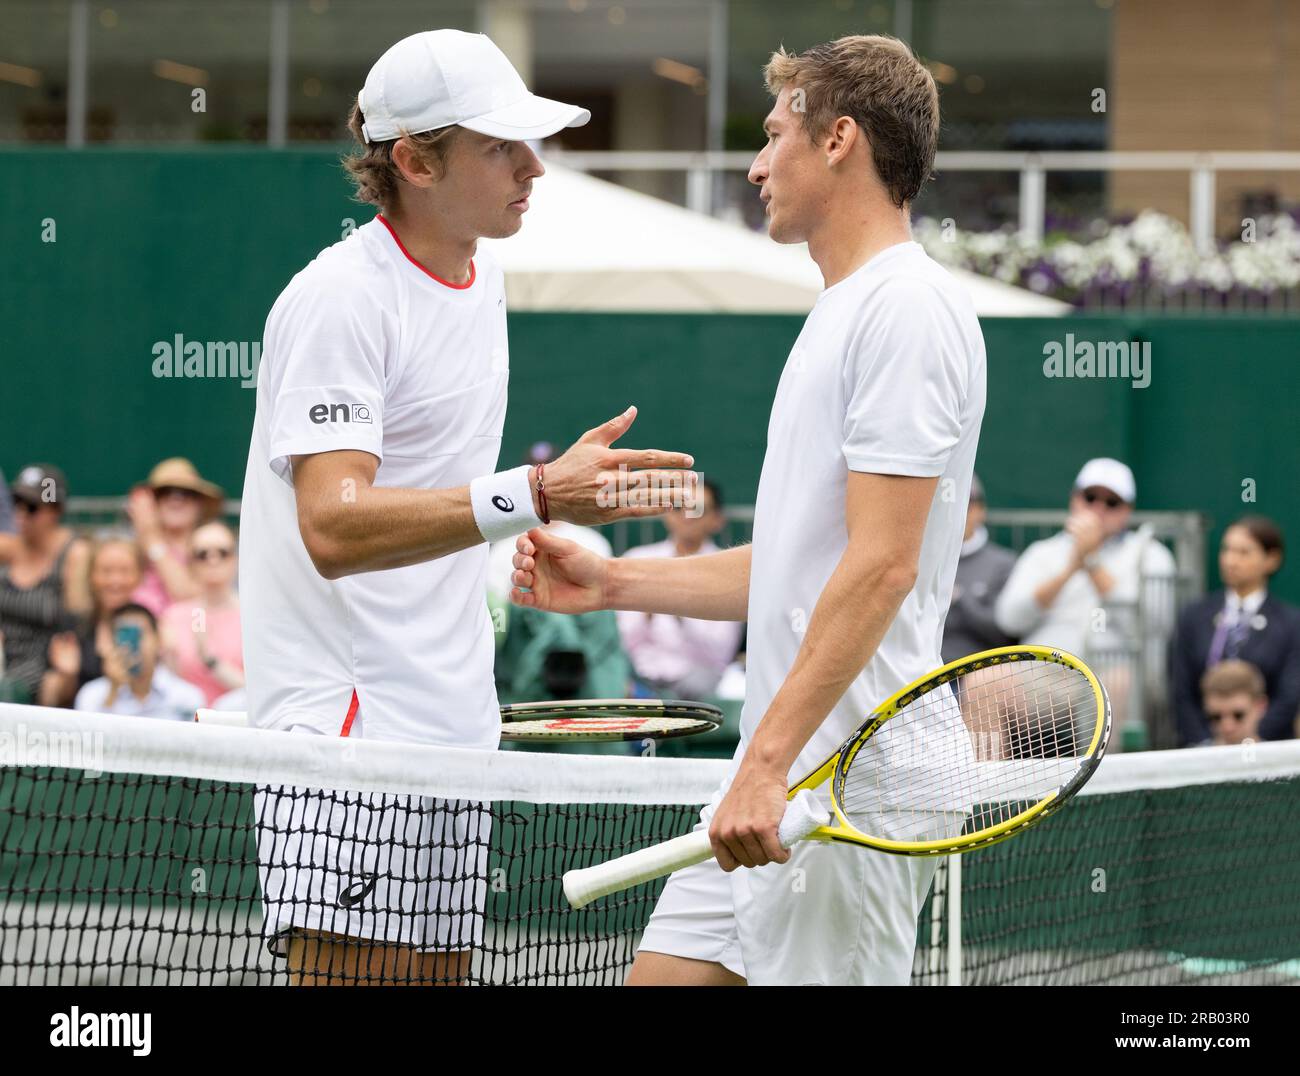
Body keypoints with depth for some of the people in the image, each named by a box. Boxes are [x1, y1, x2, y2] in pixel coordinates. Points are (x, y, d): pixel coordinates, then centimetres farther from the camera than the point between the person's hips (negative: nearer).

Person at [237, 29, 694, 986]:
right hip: (349, 724, -9)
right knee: (353, 974, -13)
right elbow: (333, 528, -26)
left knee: (436, 972, 7)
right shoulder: (339, 299, -14)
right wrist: (535, 497, -35)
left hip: (452, 727, 9)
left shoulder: (482, 279, 14)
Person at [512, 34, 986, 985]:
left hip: (857, 788, -10)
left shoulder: (911, 308, -12)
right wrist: (611, 582, 21)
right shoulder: (841, 312, 21)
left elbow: (882, 565, -21)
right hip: (781, 776, 10)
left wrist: (769, 763, -25)